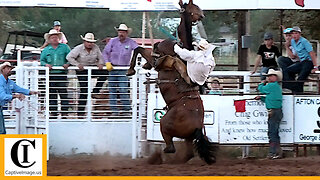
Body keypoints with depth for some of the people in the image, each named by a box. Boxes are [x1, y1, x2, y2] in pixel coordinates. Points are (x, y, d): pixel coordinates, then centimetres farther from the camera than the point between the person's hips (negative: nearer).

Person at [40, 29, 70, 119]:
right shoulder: (46, 50, 15)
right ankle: (53, 112, 8)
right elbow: (42, 60, 13)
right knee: (52, 94, 2)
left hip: (62, 74, -2)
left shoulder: (64, 47, 9)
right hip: (50, 74, 2)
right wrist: (46, 64, -9)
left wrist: (67, 64, -13)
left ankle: (64, 113, -4)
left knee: (63, 94, -6)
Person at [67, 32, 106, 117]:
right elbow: (69, 57, -12)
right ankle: (80, 111, 1)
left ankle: (95, 91, -10)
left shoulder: (96, 48, 0)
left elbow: (100, 58, 8)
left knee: (104, 73, -25)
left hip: (93, 68, 4)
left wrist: (101, 63, -15)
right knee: (84, 90, -7)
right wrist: (77, 64, -22)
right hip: (82, 71, -4)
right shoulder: (79, 48, -10)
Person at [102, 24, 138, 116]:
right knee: (112, 90, 4)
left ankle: (127, 110, -4)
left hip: (123, 69, -2)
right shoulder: (113, 41, 3)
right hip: (112, 68, 2)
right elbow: (105, 52, 5)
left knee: (123, 90, -11)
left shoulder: (131, 42, 0)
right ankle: (114, 110, 10)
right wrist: (107, 63, -7)